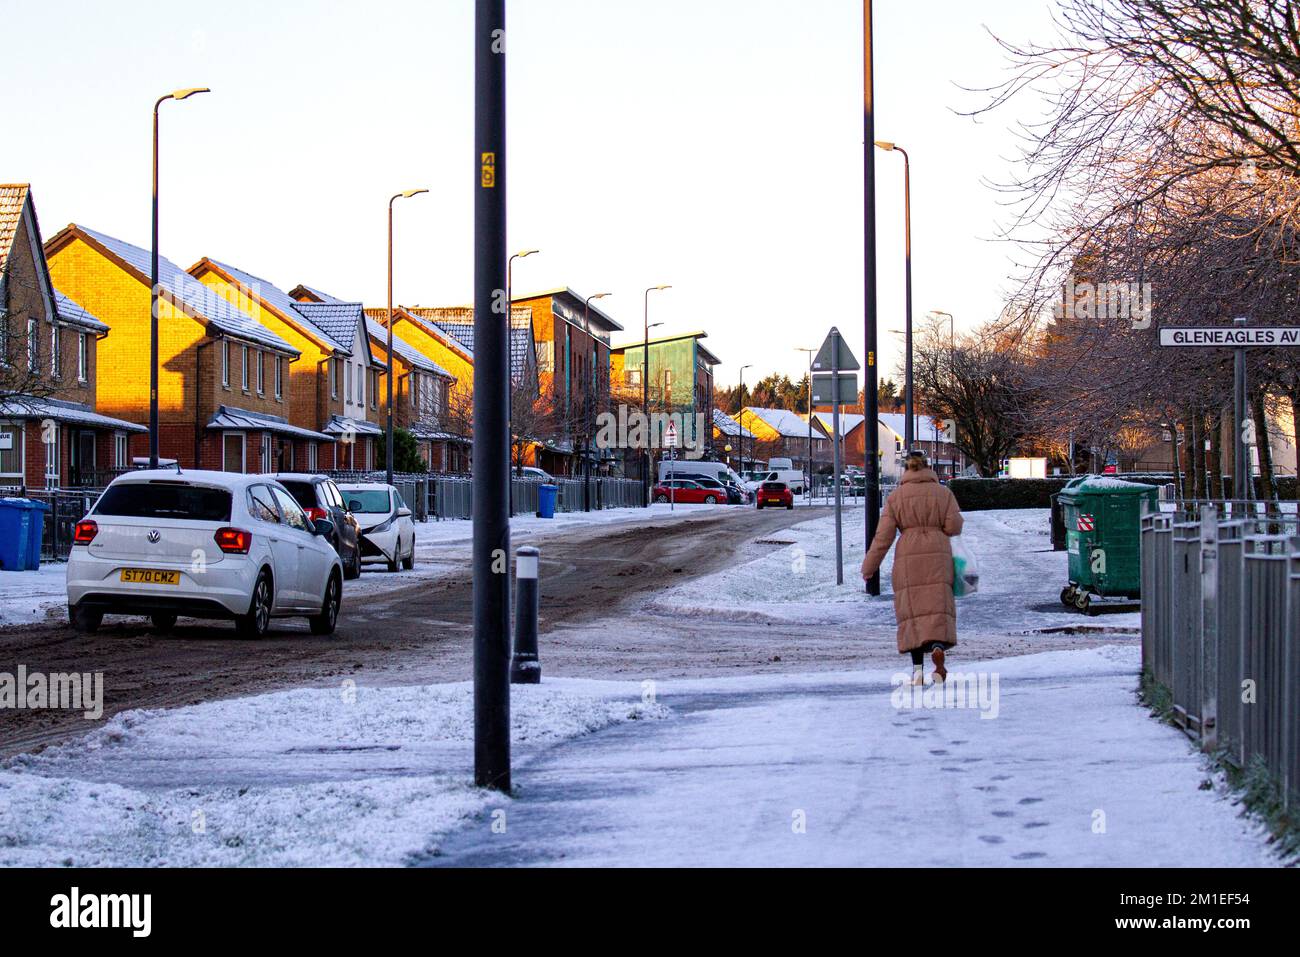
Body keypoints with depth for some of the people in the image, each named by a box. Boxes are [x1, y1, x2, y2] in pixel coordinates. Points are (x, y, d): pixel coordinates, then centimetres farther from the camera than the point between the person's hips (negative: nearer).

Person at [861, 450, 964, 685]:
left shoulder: (896, 496, 3)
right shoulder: (943, 492, 5)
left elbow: (883, 536, -1)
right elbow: (954, 526, -2)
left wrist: (868, 567, 4)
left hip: (908, 559, 0)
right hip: (938, 557, 0)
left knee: (912, 611, 4)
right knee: (938, 607, 0)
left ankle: (918, 668, -3)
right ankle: (938, 647, -29)